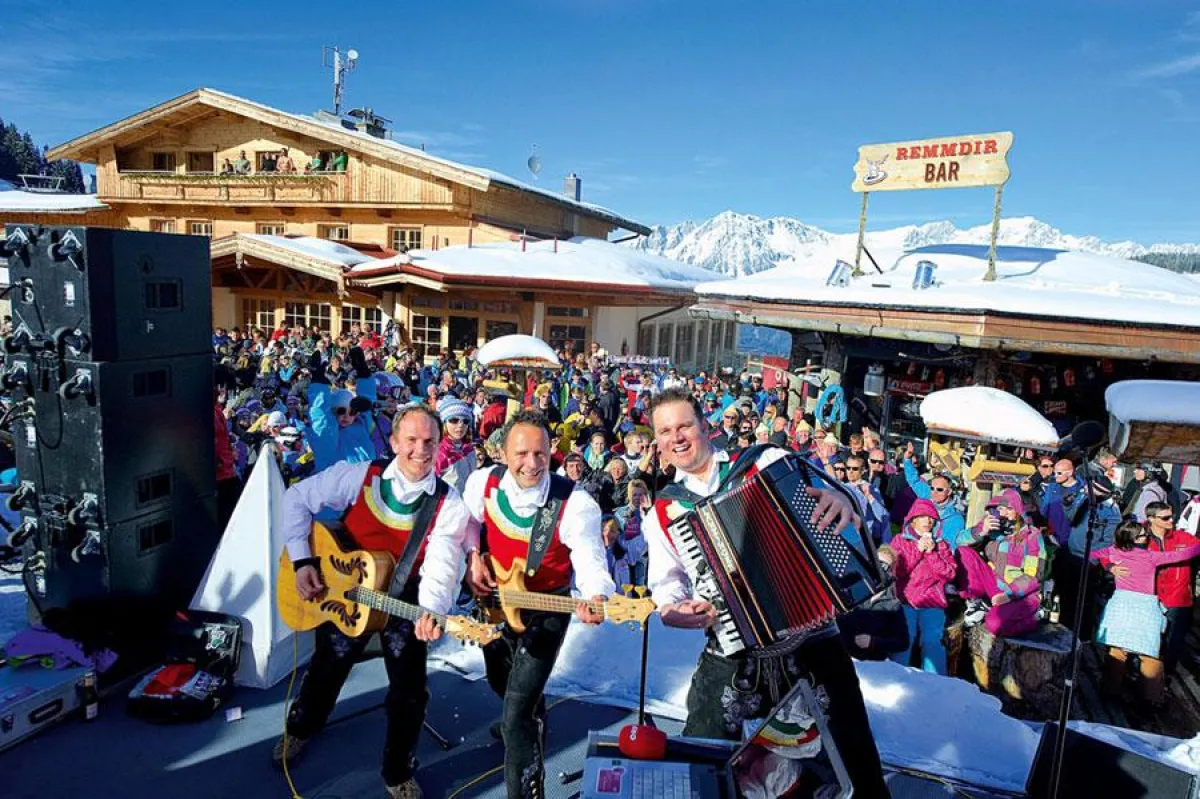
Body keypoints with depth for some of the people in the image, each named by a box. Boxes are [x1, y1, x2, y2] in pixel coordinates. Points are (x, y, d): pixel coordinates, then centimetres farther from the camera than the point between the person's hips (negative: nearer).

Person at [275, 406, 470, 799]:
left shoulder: (449, 504, -19)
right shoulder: (360, 475, -16)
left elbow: (440, 566, -28)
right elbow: (297, 499, -7)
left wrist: (431, 612, -47)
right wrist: (302, 561, -12)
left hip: (405, 599, -1)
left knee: (410, 690, 0)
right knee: (326, 671, 21)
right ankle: (299, 730, 56)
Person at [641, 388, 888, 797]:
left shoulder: (769, 462, 1)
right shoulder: (662, 512, 6)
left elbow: (831, 493, -1)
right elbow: (666, 581, 4)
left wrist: (842, 499, -25)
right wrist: (672, 609, -19)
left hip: (813, 641, -1)